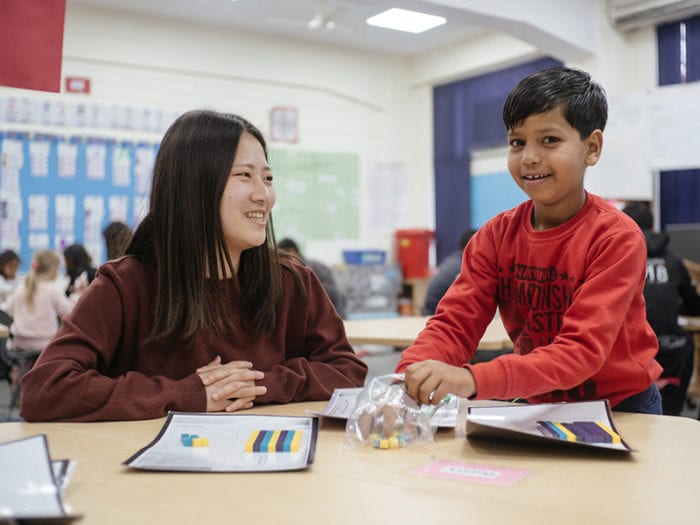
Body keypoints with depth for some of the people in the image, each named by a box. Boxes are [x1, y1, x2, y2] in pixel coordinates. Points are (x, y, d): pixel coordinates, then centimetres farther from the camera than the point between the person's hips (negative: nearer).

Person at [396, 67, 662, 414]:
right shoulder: (496, 236, -3)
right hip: (538, 408, 4)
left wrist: (473, 380, -41)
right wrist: (407, 381, -32)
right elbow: (454, 322, -10)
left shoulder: (616, 238, -18)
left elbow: (582, 350, -26)